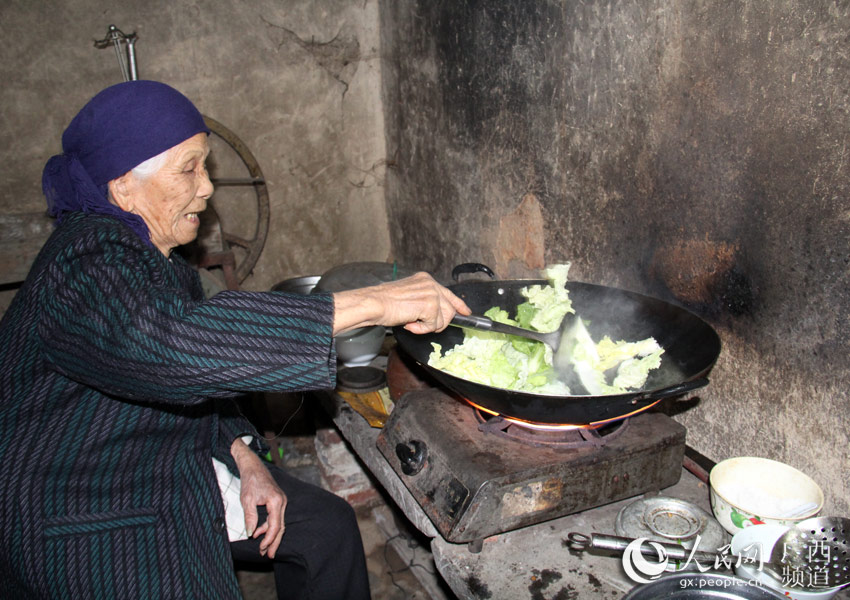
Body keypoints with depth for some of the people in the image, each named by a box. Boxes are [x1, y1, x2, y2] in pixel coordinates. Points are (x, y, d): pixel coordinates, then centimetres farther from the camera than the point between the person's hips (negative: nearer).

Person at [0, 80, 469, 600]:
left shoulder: (158, 254, 4)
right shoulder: (85, 265, -26)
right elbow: (171, 342, -47)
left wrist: (243, 457, -2)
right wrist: (372, 304, -47)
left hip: (168, 467, 9)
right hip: (85, 516, -9)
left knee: (326, 524, 4)